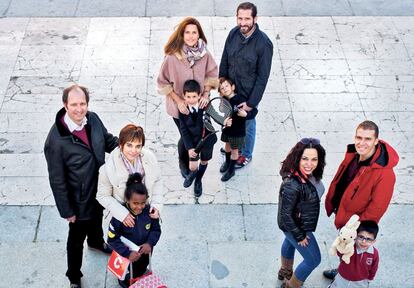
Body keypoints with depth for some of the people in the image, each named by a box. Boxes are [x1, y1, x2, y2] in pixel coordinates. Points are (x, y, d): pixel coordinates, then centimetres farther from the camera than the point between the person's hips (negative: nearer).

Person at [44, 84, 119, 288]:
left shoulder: (93, 119, -16)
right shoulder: (56, 140, -32)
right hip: (79, 200, -6)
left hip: (100, 189, 6)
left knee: (97, 220, 35)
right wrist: (66, 211, -15)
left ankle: (96, 242, 68)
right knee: (76, 239, 16)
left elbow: (108, 140, 5)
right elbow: (57, 180, -23)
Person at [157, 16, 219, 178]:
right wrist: (178, 101, -17)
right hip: (179, 105, -3)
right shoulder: (172, 57, -25)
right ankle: (184, 165, 43)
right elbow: (163, 82, -15)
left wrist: (206, 94, -10)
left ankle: (191, 161, 49)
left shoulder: (204, 54, -14)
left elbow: (211, 75, 2)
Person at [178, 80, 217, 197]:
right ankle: (193, 173, 40)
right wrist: (189, 147, -14)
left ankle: (198, 181, 49)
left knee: (204, 162, 19)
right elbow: (184, 130, -11)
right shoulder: (183, 111, -17)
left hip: (207, 139, 0)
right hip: (193, 141, 0)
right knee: (193, 167, 0)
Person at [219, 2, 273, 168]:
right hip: (230, 91, 4)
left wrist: (252, 102, -16)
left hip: (248, 95, -4)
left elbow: (263, 77, -20)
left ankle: (246, 155, 45)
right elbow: (224, 61, 1)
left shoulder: (264, 44, -27)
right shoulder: (233, 33, -12)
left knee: (247, 125, 20)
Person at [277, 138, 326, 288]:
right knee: (314, 260, 12)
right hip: (296, 227, -8)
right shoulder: (292, 185, -41)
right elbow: (285, 215, -30)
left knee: (290, 242, 33)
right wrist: (299, 236, -16)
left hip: (300, 223, 8)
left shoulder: (309, 174, -17)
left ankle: (285, 272, 63)